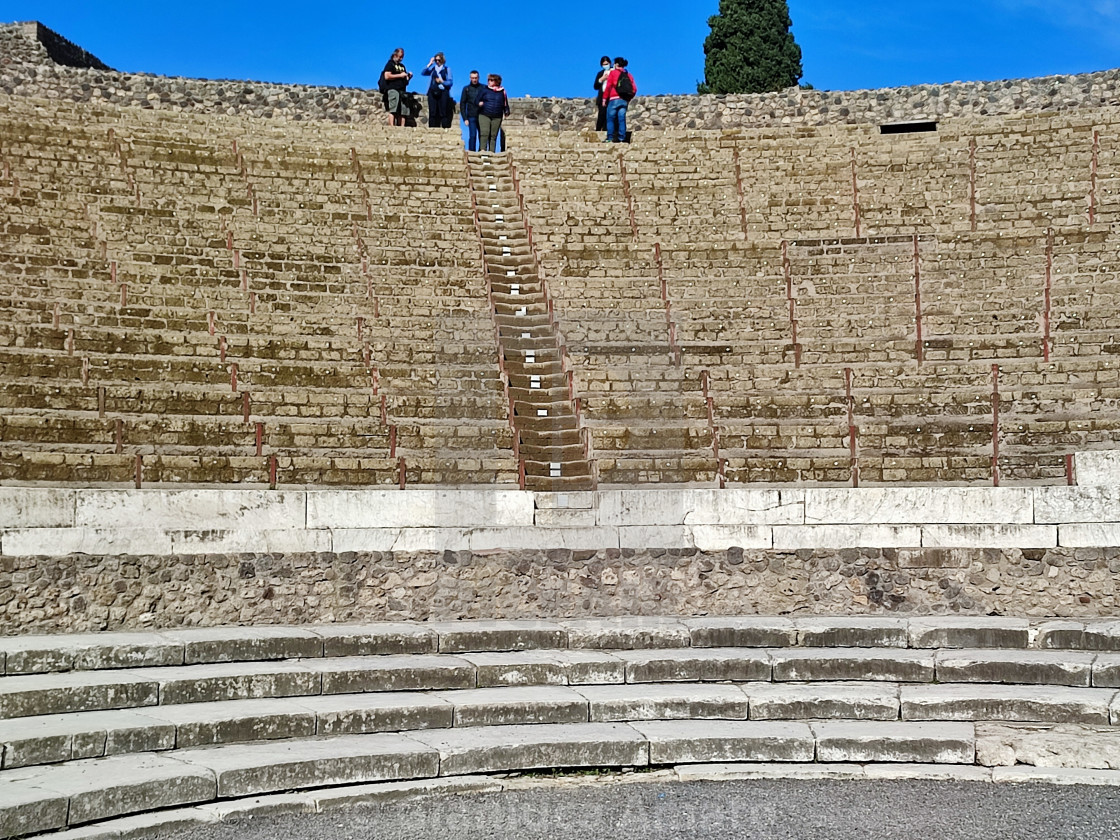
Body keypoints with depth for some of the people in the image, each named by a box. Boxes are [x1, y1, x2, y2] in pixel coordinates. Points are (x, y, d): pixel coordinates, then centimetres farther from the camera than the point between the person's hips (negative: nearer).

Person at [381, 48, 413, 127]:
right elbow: (387, 76, -11)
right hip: (393, 89, -7)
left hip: (402, 90, 7)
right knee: (393, 110, -16)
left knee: (402, 112, -1)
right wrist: (400, 75, -9)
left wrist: (408, 77, 8)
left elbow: (405, 80, 30)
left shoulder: (402, 66, 26)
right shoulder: (390, 64, 4)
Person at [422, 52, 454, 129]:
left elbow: (450, 82, 4)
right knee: (432, 113, -3)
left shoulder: (447, 69, 12)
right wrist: (429, 64, 0)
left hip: (443, 92, -2)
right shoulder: (432, 69, 18)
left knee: (443, 113, -9)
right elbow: (423, 72, 2)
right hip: (433, 92, 2)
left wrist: (442, 81, -12)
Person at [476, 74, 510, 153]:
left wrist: (506, 111, 5)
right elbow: (478, 99, 12)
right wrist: (479, 103, -8)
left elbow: (505, 103, 17)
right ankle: (483, 149, -16)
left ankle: (492, 151, 6)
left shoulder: (502, 91, 11)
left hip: (497, 117, 2)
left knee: (493, 135, 2)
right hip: (484, 115, -2)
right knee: (484, 133, -15)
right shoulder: (484, 90, 7)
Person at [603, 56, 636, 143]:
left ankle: (610, 138, -8)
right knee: (621, 119, 4)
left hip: (614, 99, -4)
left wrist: (604, 98, -1)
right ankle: (621, 138, -1)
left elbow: (608, 86, -5)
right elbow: (634, 89, 9)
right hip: (624, 100, 4)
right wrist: (629, 98, 18)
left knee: (610, 118, -1)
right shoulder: (628, 75, 14)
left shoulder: (613, 73, 1)